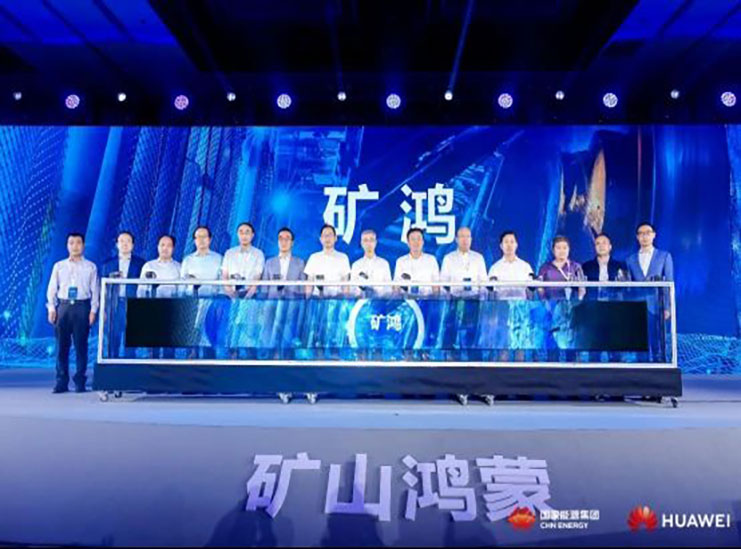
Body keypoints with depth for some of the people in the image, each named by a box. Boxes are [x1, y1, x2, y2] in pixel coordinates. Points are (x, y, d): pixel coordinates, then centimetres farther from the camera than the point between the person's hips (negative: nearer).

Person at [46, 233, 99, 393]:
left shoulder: (90, 267, 5)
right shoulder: (59, 266, 11)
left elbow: (95, 290, 3)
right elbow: (52, 289, 10)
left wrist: (93, 310, -5)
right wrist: (51, 308, 1)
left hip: (82, 306, -2)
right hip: (63, 306, 2)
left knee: (81, 345, 0)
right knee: (62, 345, 3)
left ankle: (80, 382, 7)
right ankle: (61, 381, 10)